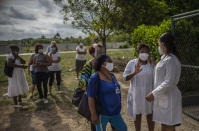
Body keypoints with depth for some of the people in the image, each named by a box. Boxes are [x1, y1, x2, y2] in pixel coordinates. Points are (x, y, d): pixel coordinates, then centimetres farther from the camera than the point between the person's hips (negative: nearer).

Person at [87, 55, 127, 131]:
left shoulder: (111, 75, 6)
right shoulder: (95, 78, -18)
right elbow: (90, 97, -21)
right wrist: (93, 114, -22)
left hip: (115, 112, 8)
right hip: (102, 113, -8)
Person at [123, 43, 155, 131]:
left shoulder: (152, 64, -1)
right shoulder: (131, 63, -7)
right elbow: (125, 78, -13)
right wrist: (134, 73, -28)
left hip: (149, 93, 2)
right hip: (136, 94, -1)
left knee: (150, 115, 11)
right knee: (137, 115, 11)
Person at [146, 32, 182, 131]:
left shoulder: (171, 60, -20)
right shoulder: (165, 58, 10)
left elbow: (169, 82, -24)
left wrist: (153, 93, -20)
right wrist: (152, 64, 16)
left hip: (168, 98, -9)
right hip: (163, 97, 10)